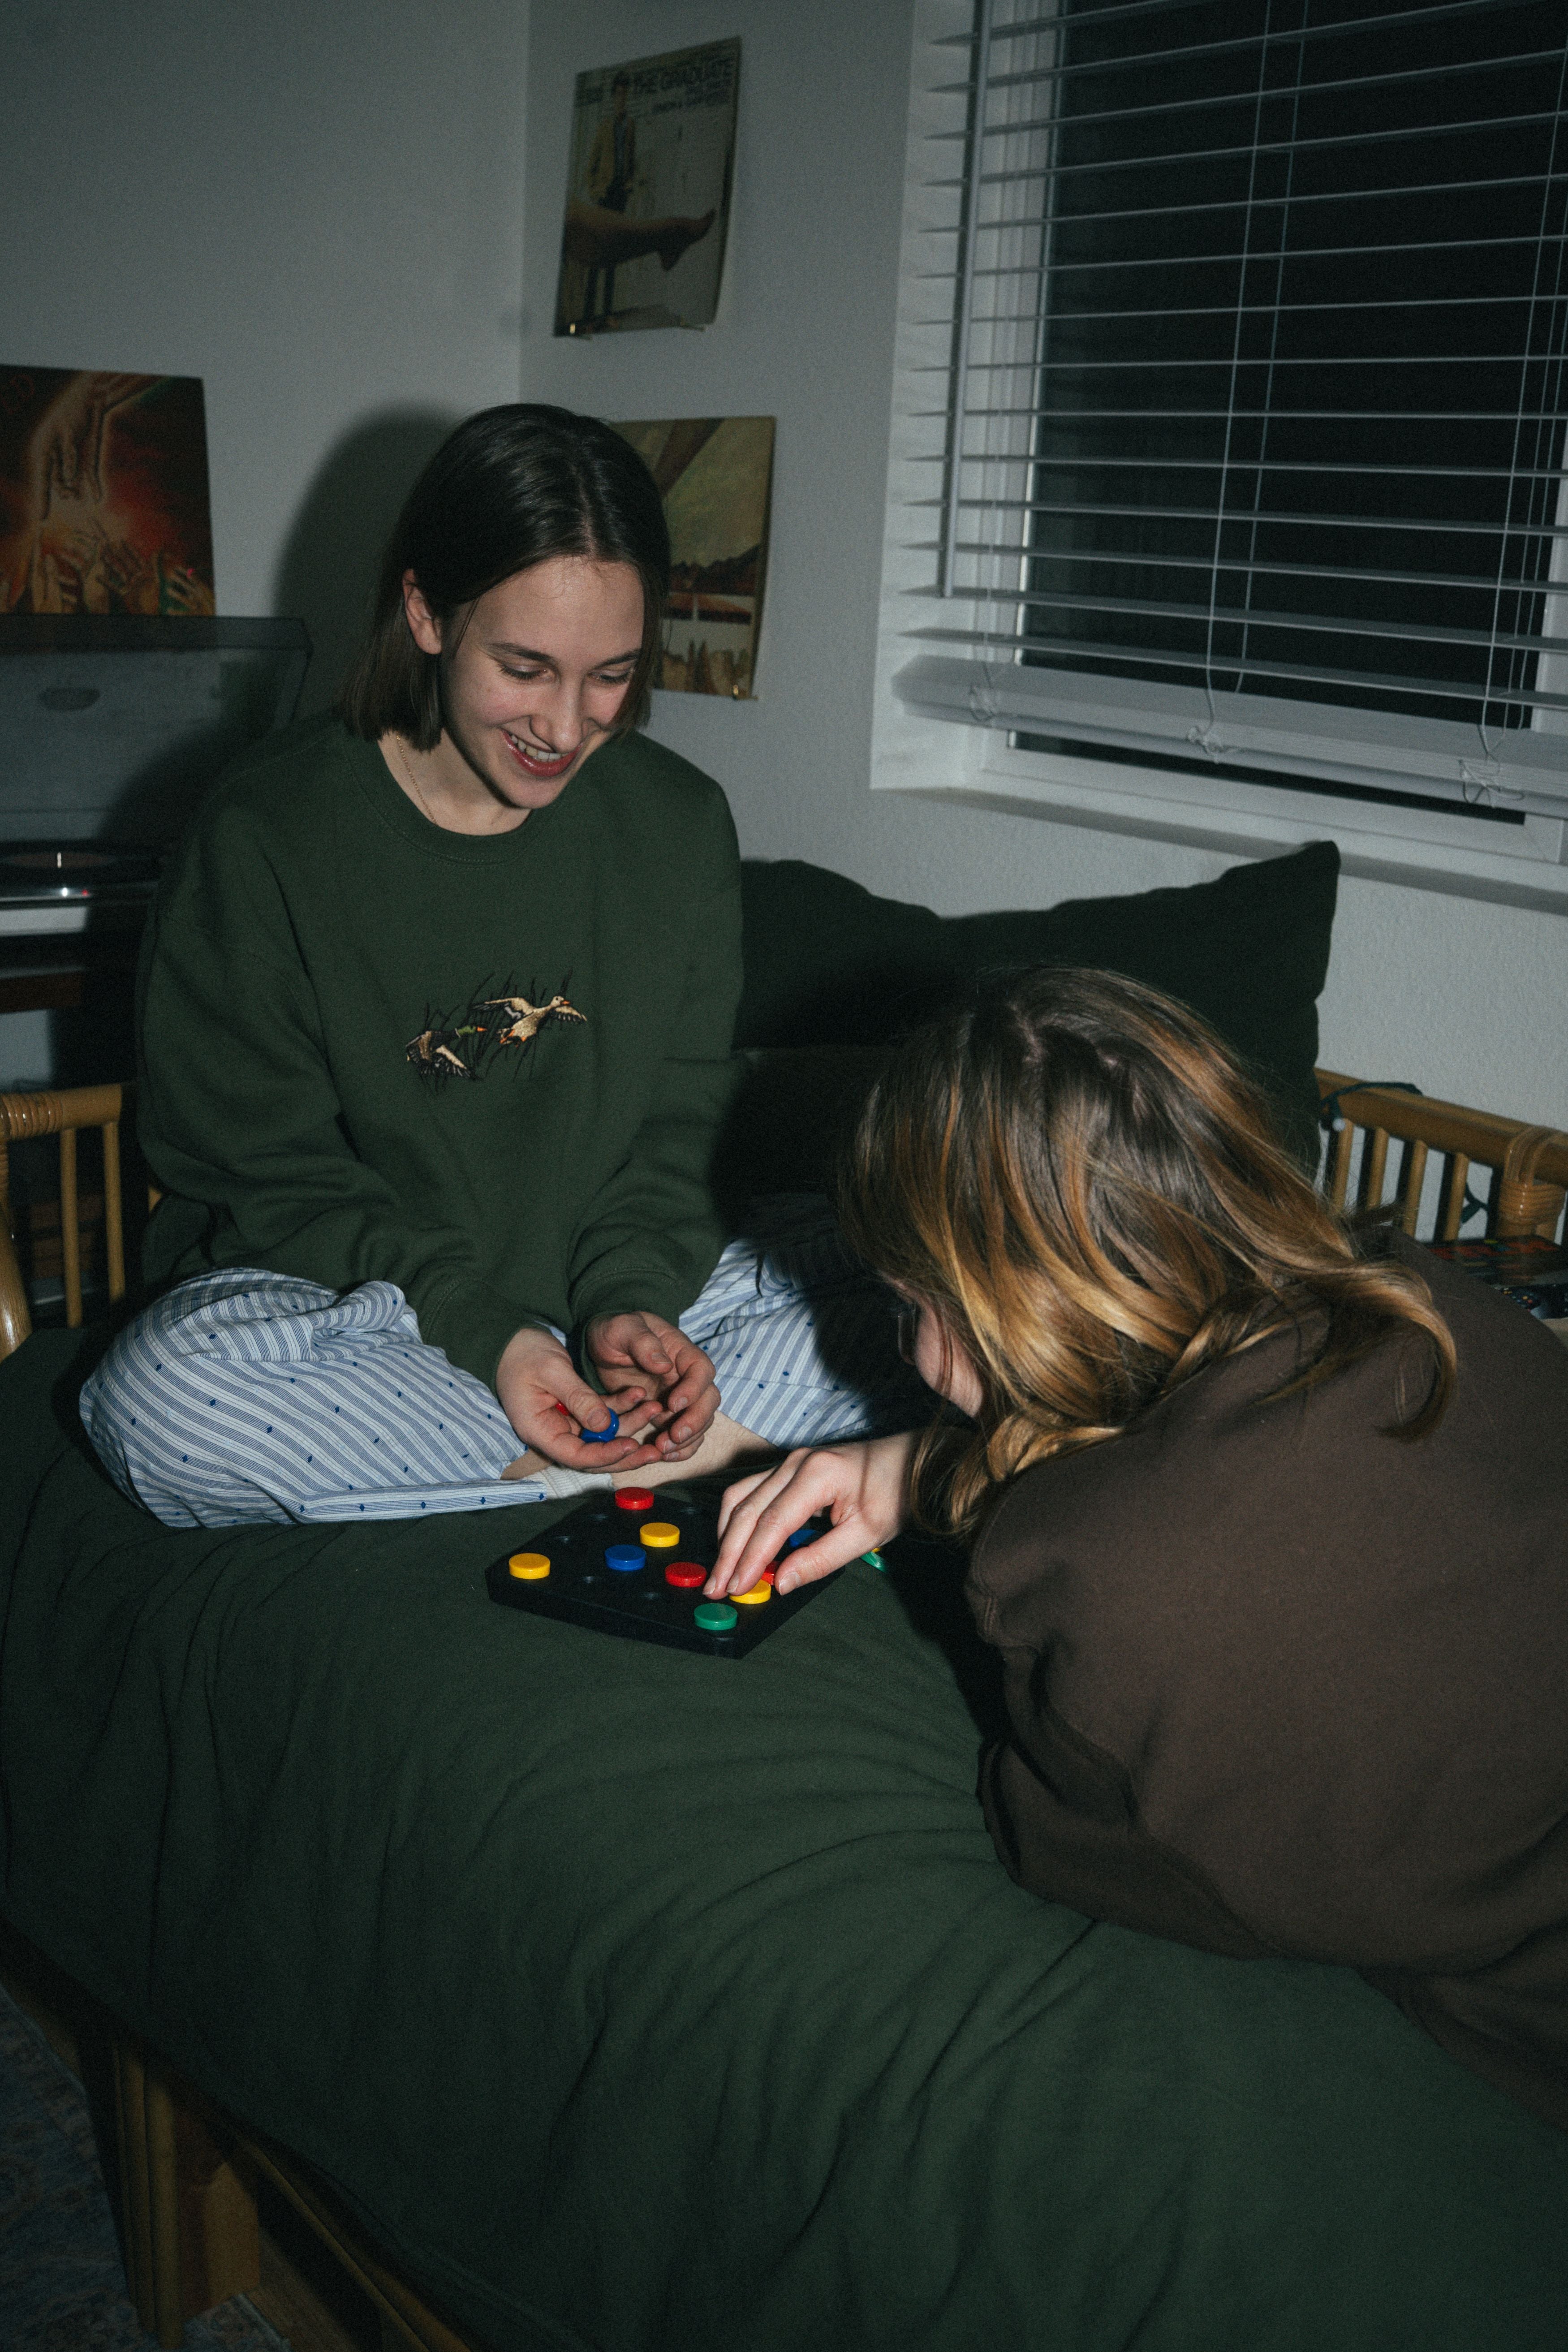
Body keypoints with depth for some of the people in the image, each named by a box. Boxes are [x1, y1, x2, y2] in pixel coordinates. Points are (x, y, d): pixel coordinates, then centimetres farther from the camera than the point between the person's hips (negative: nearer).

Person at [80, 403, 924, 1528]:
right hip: (336, 1299, -2)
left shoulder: (680, 822, 1)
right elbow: (273, 1179, -8)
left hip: (609, 1295, 3)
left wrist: (630, 1299, -15)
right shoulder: (264, 839, -10)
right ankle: (647, 1466, -27)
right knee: (161, 1394, -35)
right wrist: (488, 1333, -21)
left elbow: (675, 1127, 5)